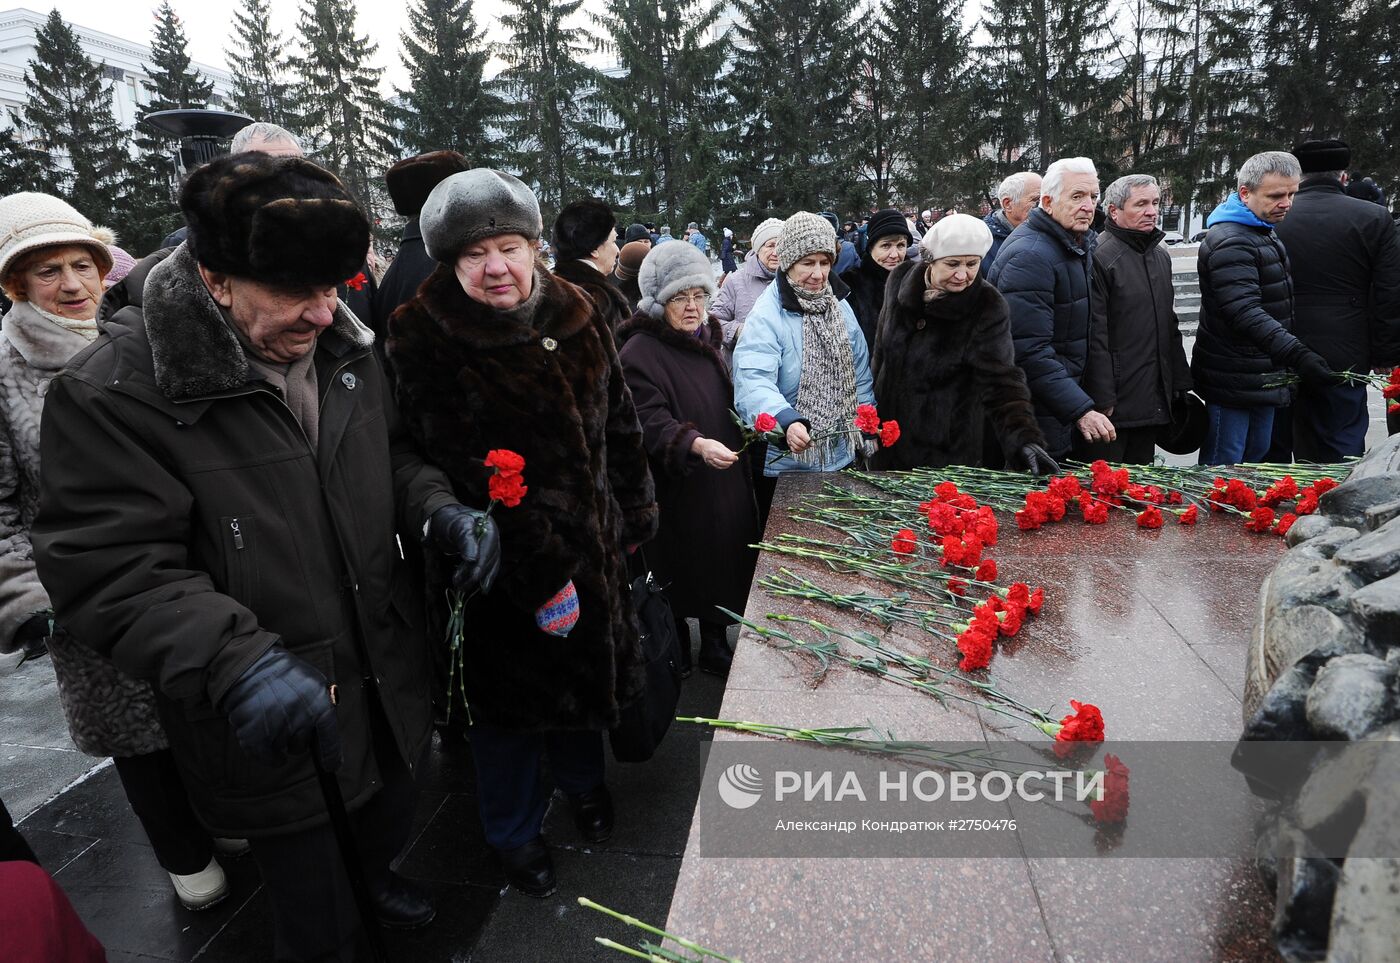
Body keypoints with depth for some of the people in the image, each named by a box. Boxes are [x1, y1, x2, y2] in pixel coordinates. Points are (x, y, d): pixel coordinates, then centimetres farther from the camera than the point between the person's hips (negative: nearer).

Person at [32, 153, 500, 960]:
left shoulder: (344, 347, -2)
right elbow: (112, 569, -22)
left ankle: (379, 874, 64)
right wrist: (236, 661, -38)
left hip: (385, 674, 6)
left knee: (391, 814, 31)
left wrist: (438, 508, -11)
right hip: (264, 729, -5)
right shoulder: (113, 393, -21)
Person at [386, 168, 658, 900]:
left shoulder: (576, 320, 1)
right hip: (502, 566, -5)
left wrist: (632, 518, 9)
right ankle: (515, 834, 40)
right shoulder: (426, 341, -16)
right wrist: (540, 575, -22)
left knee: (587, 667, 22)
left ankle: (582, 782, 52)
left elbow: (618, 425, 8)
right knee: (513, 699, 13)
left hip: (590, 543, 5)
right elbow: (464, 473, -21)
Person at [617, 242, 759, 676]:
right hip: (677, 490, -7)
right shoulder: (639, 352, -15)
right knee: (680, 572, 5)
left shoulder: (706, 341, 11)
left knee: (723, 564, 14)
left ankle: (715, 644, 33)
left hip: (724, 484, 7)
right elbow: (651, 421, -26)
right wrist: (695, 444, -40)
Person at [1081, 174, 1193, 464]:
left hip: (1154, 402, 8)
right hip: (1114, 403, -8)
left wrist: (1180, 383, 20)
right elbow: (1095, 336, -16)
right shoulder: (1100, 256, -11)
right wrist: (1102, 398, -19)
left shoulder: (1161, 255, 18)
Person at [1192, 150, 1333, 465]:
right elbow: (1244, 311, -30)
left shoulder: (1266, 233, 15)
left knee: (1257, 455, 18)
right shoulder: (1229, 241, -19)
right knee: (1223, 464, -3)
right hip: (1234, 381, -10)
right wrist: (1297, 355, -37)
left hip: (1264, 376, 10)